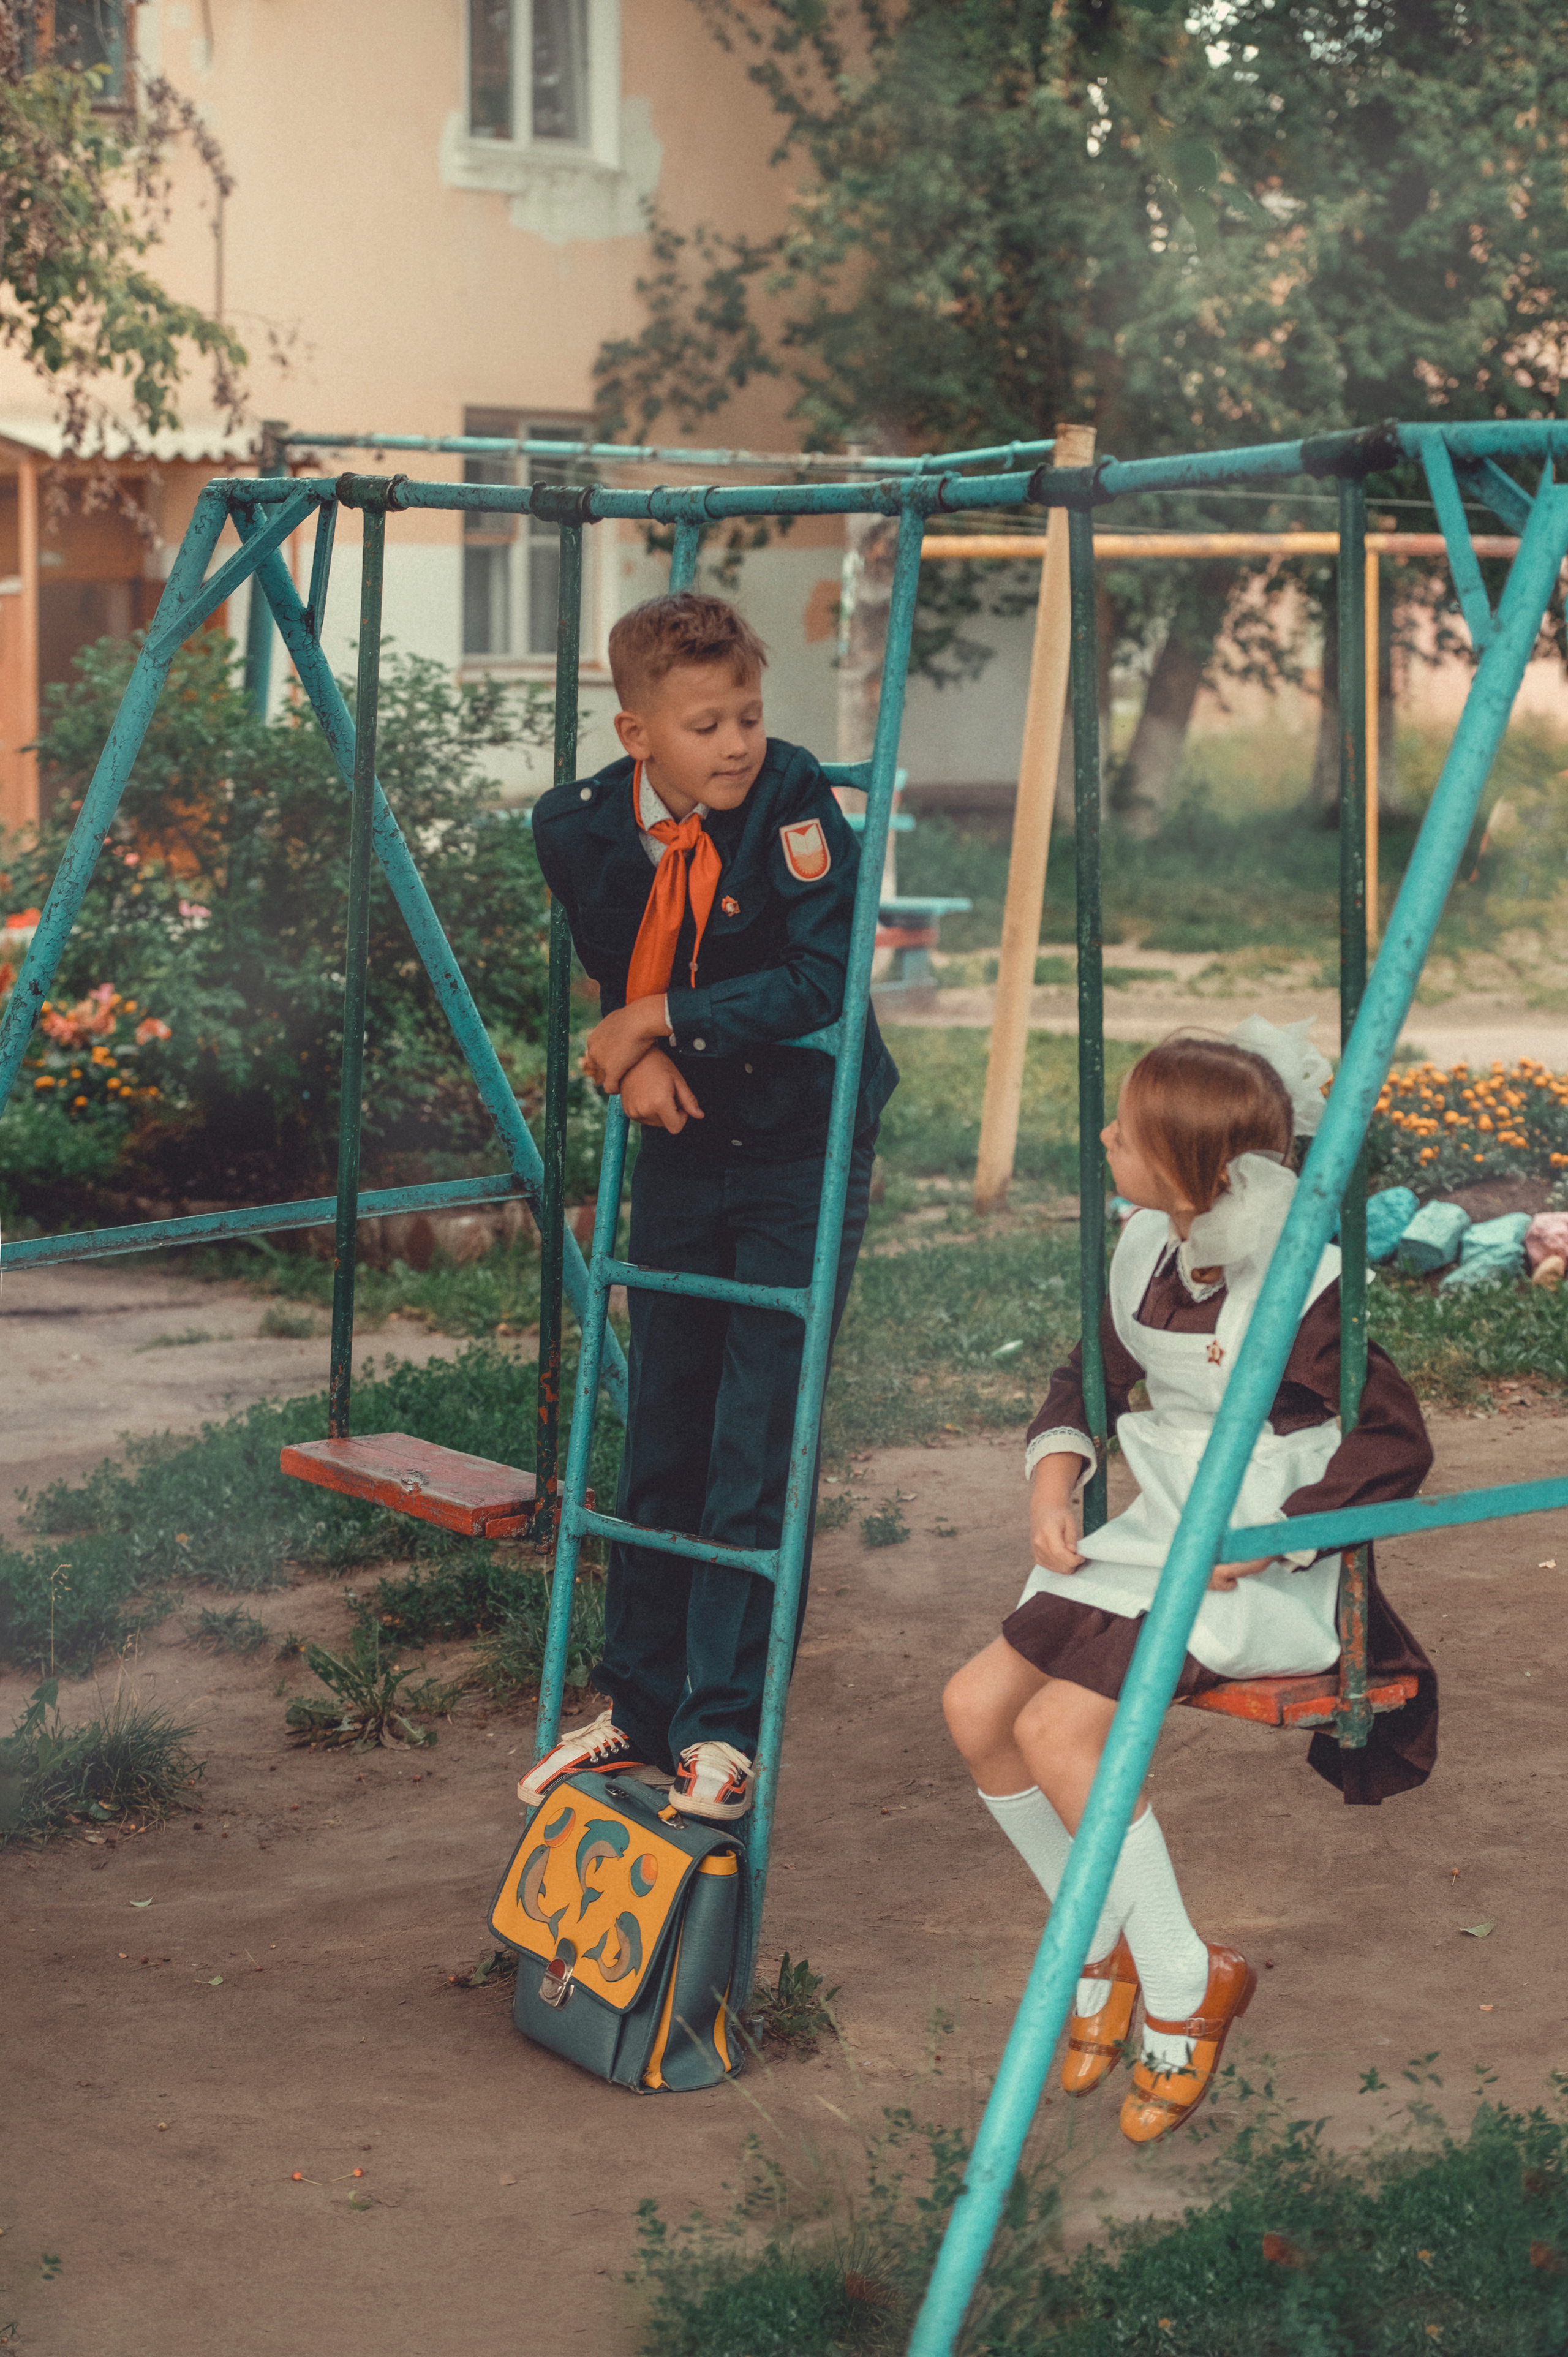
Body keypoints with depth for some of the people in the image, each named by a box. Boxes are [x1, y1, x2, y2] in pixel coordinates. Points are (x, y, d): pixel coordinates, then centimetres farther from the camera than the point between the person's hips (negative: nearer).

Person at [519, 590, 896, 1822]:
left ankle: (725, 1729, 3)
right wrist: (633, 1059, -10)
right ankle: (640, 1706, 25)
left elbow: (822, 981, -24)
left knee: (756, 1453, -6)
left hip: (800, 1155, -5)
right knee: (659, 1443, 12)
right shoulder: (580, 826, -6)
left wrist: (662, 1019, -20)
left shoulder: (794, 803, -19)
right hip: (680, 1149, 5)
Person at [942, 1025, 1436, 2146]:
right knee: (977, 1706, -6)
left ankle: (1184, 1985, -3)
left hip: (1269, 1576, -8)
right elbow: (1090, 1377, 19)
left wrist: (1260, 1547, -20)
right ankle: (1104, 1947, 14)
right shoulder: (1146, 1252, 4)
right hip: (1160, 1540, 8)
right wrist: (1054, 1473, 0)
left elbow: (1395, 1444, -16)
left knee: (1059, 1729, -23)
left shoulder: (1303, 1286, -19)